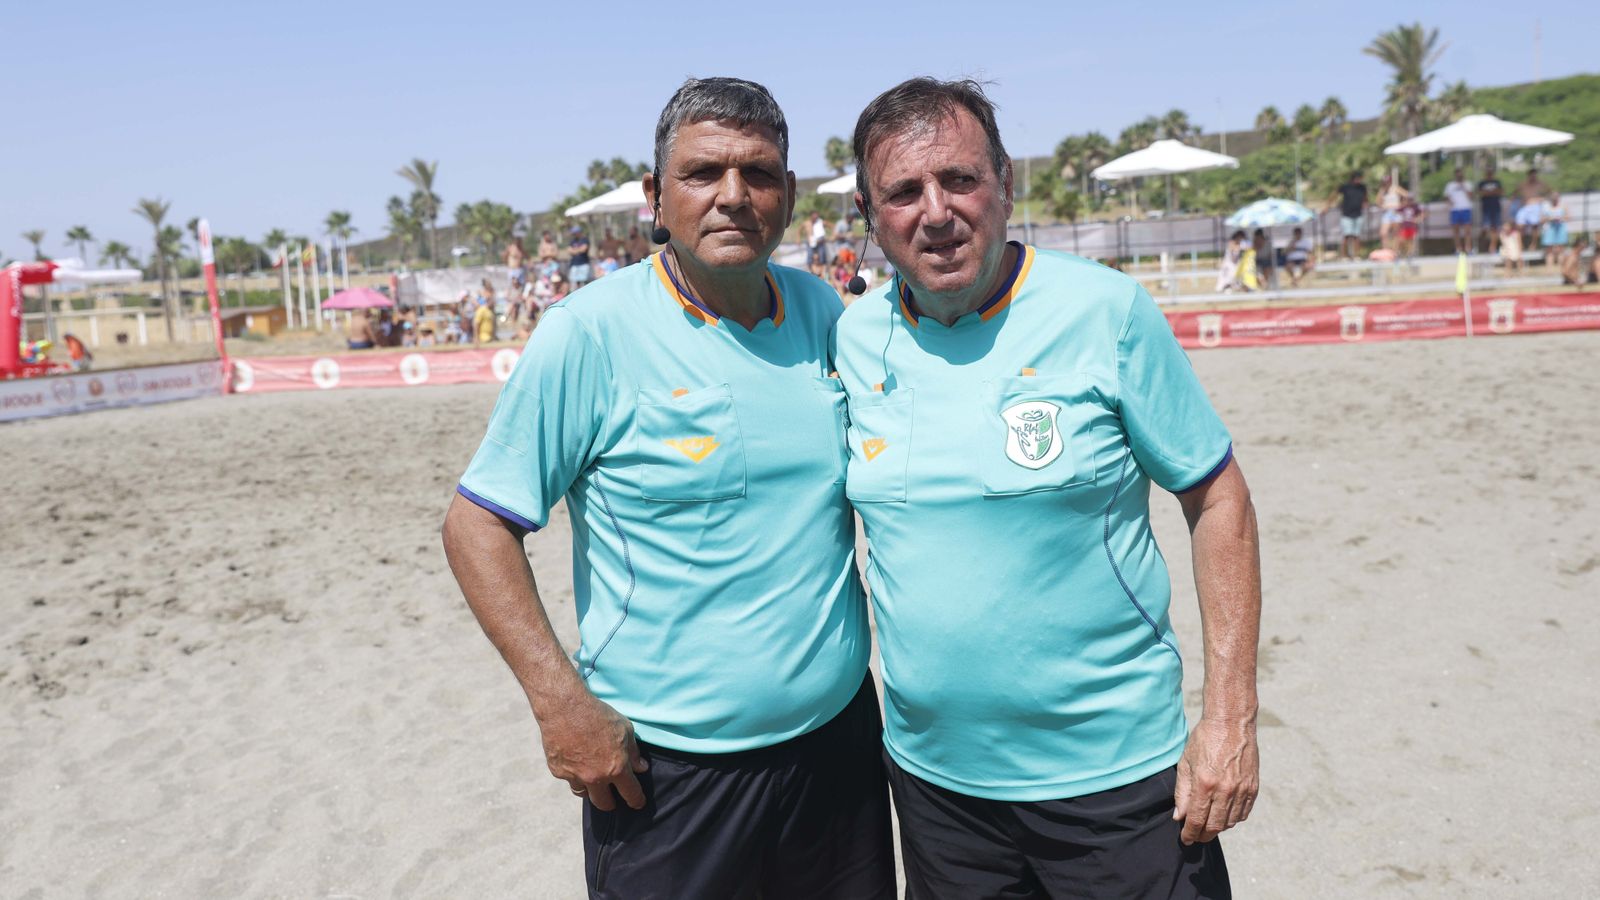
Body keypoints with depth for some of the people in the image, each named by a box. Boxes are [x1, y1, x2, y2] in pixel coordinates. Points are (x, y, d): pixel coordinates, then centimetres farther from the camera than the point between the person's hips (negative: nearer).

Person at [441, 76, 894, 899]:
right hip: (662, 770, -5)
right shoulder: (590, 333, -14)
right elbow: (476, 524, -11)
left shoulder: (825, 312, 2)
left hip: (839, 739, 5)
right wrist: (560, 702, -18)